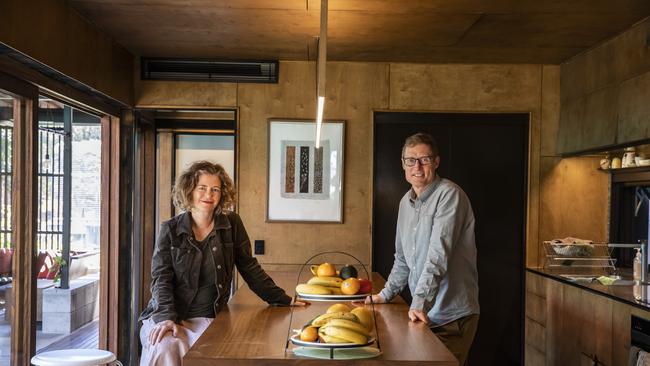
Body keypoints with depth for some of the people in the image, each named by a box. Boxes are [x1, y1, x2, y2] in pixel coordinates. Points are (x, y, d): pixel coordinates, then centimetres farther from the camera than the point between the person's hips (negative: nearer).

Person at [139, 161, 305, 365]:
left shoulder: (232, 224, 4)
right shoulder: (170, 229, 2)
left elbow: (250, 269, 11)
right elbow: (161, 278, -5)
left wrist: (283, 301, 6)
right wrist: (166, 317, -21)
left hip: (208, 319, 1)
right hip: (167, 316, 0)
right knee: (164, 349, -31)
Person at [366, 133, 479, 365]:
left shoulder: (449, 195, -14)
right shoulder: (405, 203, 10)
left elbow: (439, 255, -23)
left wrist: (420, 303, -27)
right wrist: (386, 294, 16)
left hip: (452, 316, -7)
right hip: (423, 313, 7)